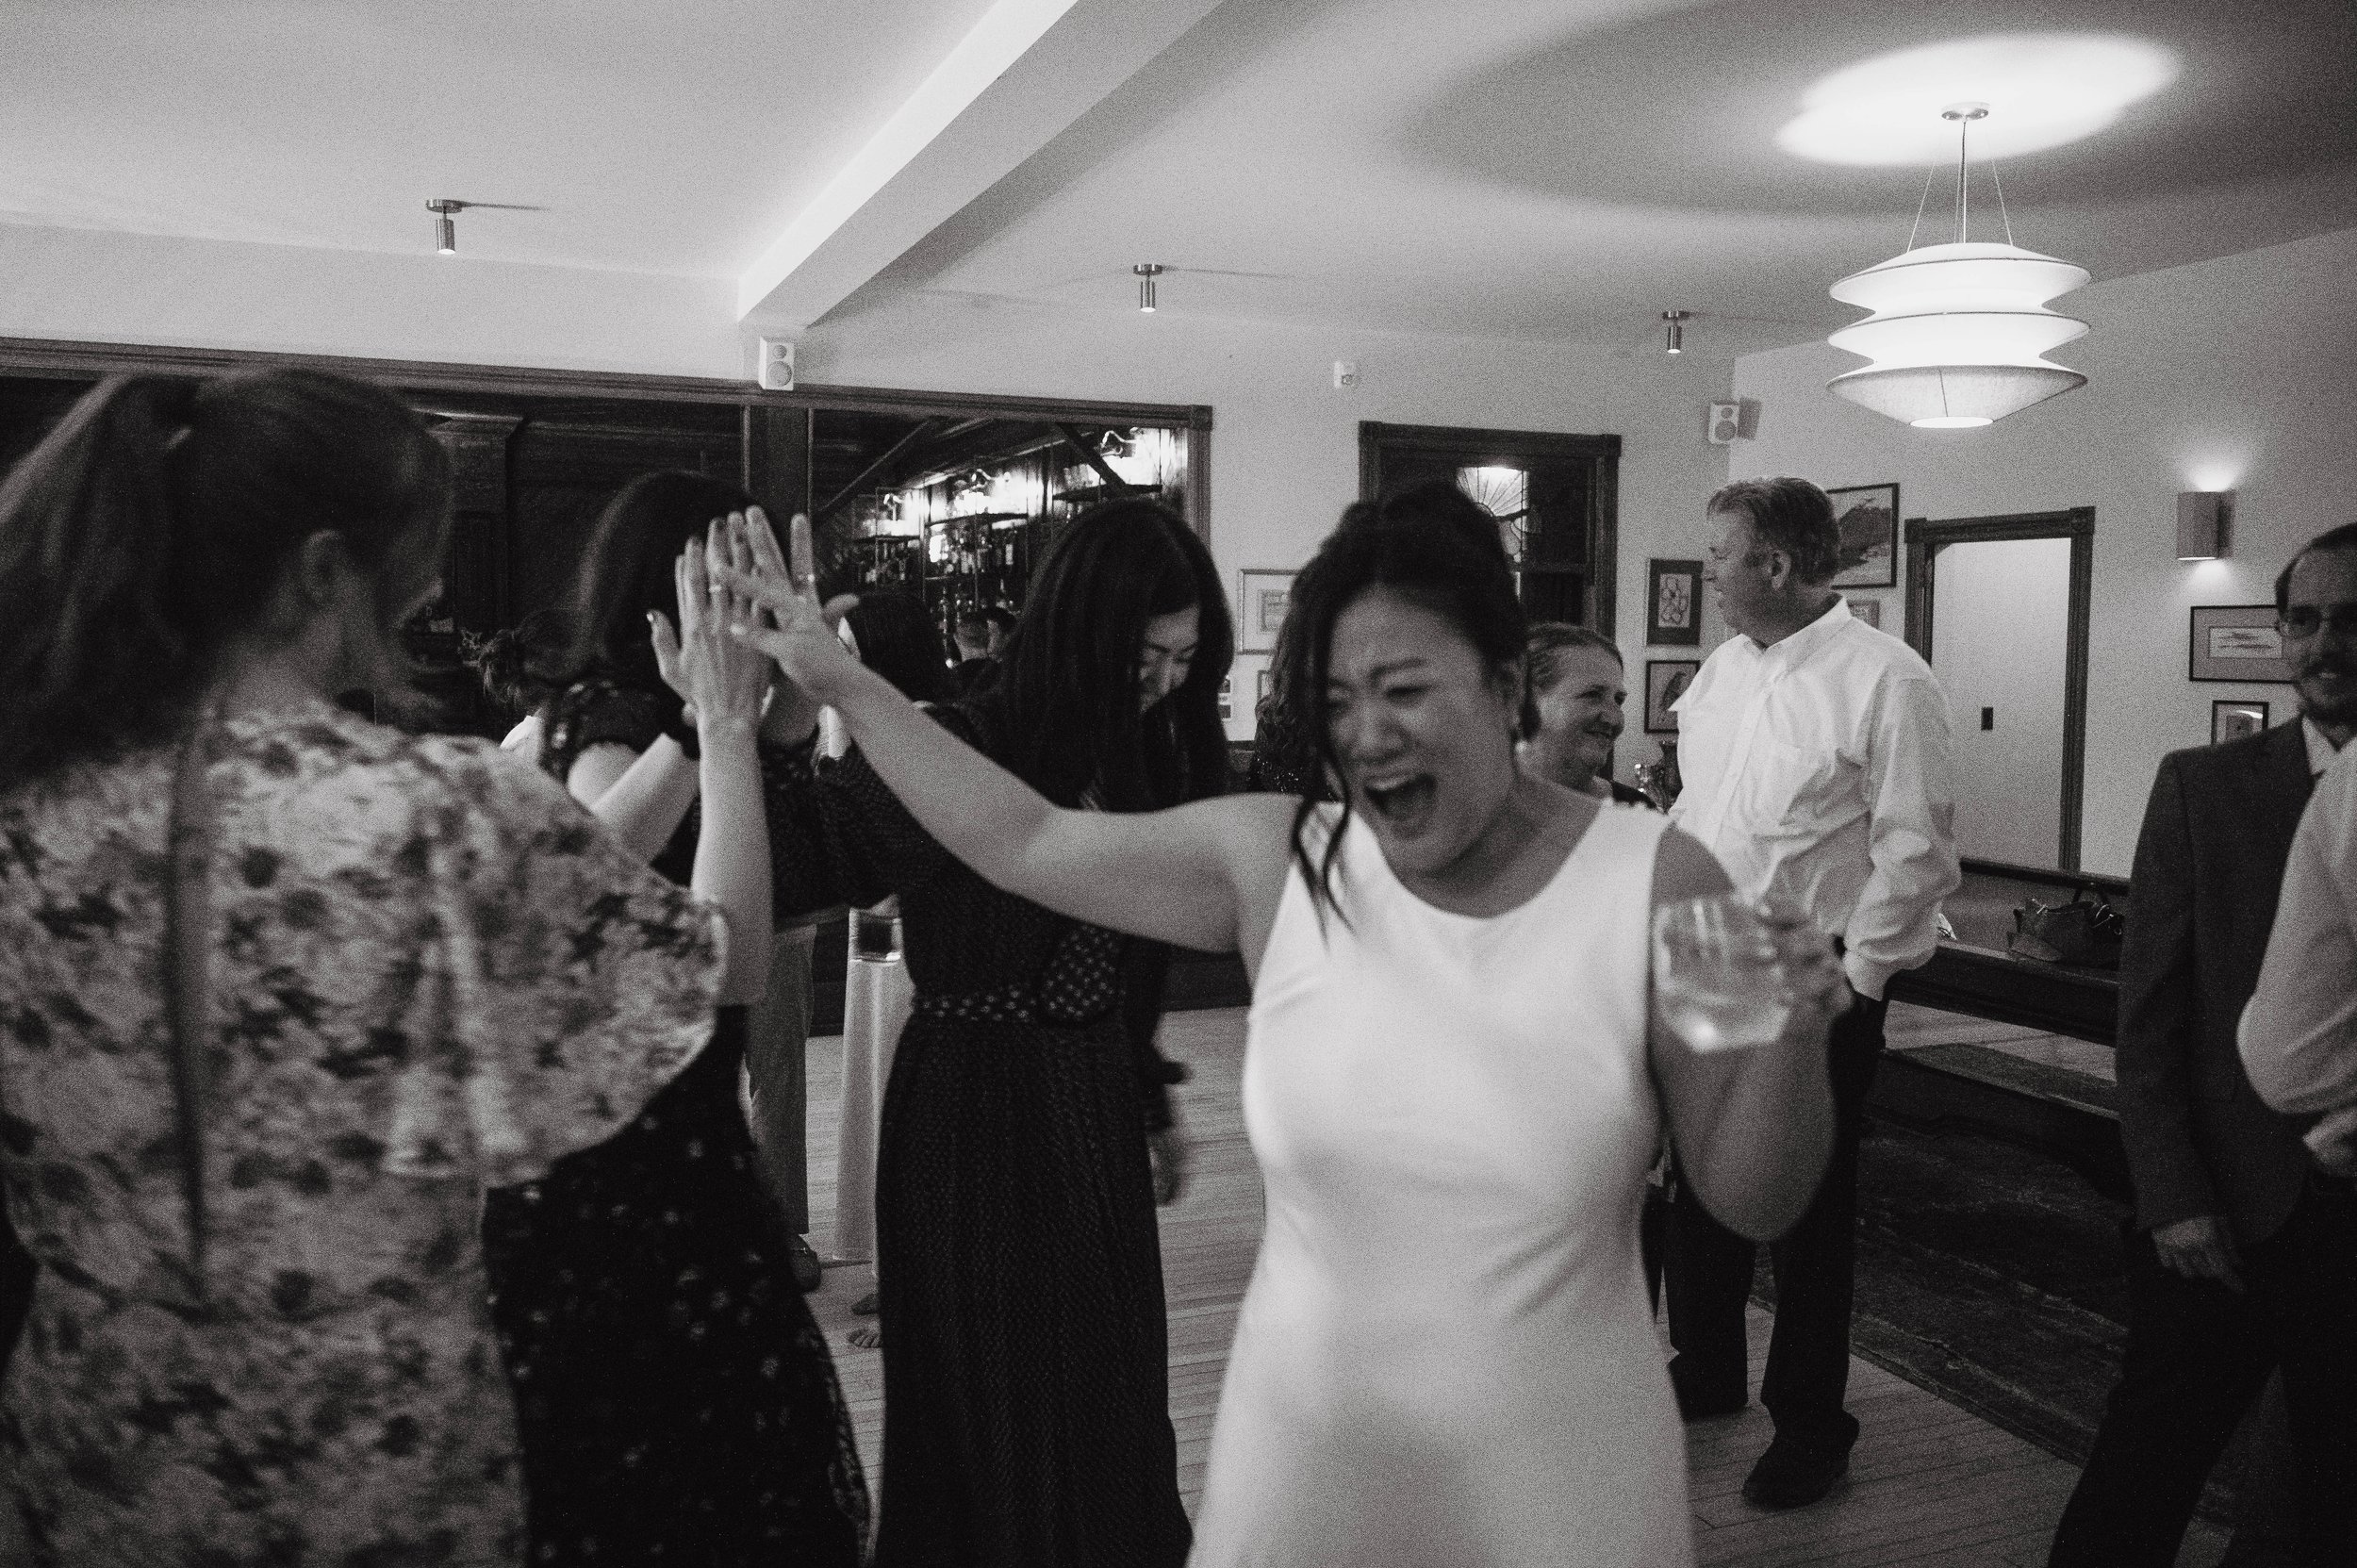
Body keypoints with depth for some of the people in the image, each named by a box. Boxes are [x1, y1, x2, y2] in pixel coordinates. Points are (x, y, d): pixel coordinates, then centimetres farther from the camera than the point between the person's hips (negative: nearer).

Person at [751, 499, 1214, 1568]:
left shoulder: (1140, 760, 3)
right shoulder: (960, 750, -16)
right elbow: (797, 859, -28)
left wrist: (1153, 1103, 17)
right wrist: (780, 734, -46)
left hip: (1098, 1109, 7)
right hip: (977, 1104, -6)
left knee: (1114, 1404, 18)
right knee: (1002, 1411, 7)